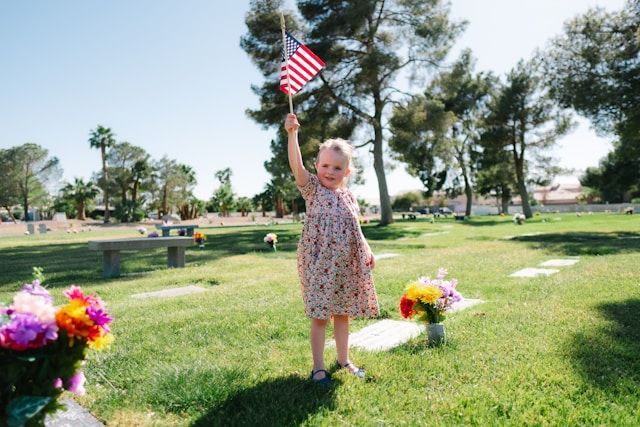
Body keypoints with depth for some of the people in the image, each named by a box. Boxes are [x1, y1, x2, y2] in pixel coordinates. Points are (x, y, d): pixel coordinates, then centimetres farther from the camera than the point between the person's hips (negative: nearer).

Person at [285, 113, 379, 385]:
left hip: (346, 265, 5)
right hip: (319, 263, -5)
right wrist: (292, 134, -32)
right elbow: (297, 166, -21)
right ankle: (318, 366, 15)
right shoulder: (312, 189, -3)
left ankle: (343, 360, 30)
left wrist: (368, 252, 10)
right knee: (320, 316, 2)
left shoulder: (348, 196, 11)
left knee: (342, 313, 15)